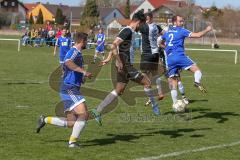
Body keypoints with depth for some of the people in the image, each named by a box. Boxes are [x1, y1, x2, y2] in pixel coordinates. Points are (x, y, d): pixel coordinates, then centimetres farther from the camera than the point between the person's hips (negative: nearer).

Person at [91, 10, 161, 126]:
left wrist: (109, 59, 18)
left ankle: (98, 111, 11)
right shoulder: (128, 31, -16)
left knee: (119, 90, 12)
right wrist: (119, 62, -23)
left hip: (124, 66, 10)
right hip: (125, 66, -10)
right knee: (147, 82, -2)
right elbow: (114, 46, -25)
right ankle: (154, 107, 13)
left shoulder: (127, 31, 15)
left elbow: (114, 46, 21)